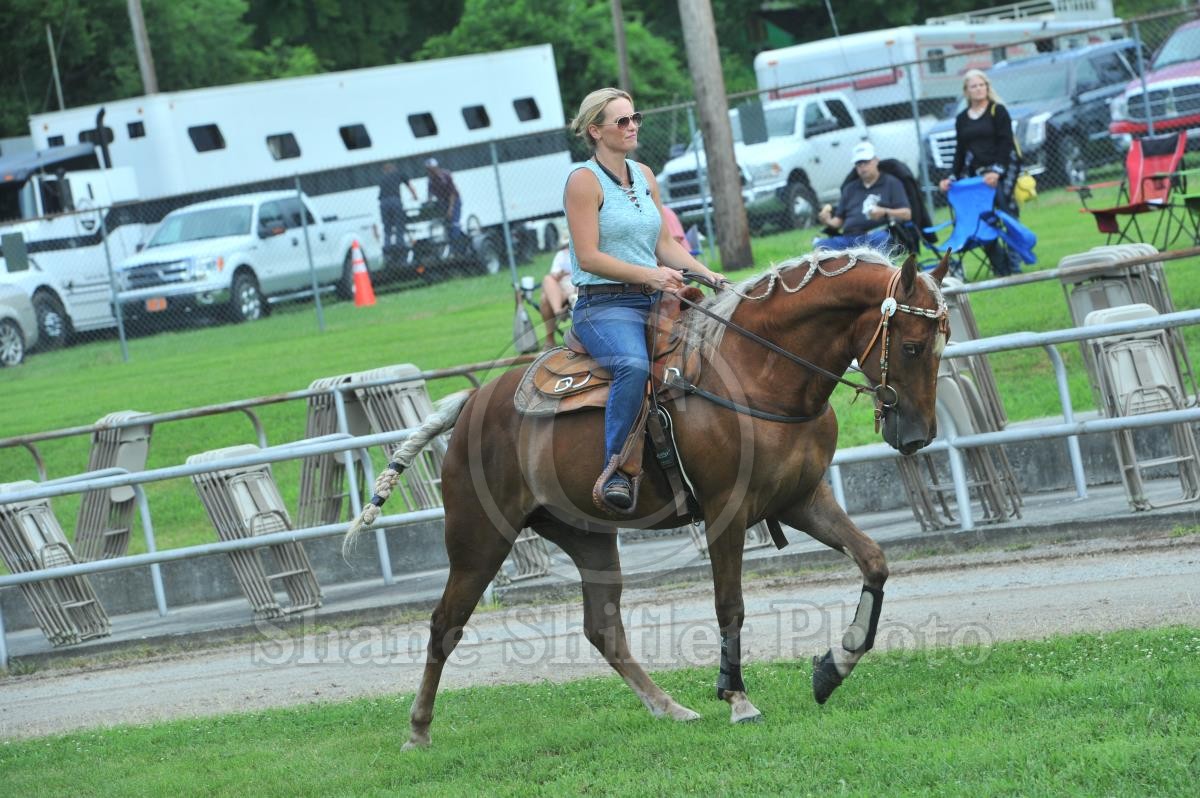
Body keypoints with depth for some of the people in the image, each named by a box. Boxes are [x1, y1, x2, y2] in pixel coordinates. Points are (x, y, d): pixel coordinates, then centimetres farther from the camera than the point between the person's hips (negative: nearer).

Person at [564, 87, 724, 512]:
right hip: (604, 305, -8)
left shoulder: (644, 176, 16)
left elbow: (665, 244, 16)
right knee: (635, 365, -38)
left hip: (653, 302, 8)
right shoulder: (584, 181, -6)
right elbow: (588, 257, -14)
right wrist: (650, 275, -20)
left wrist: (707, 273, 0)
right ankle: (615, 471, -34)